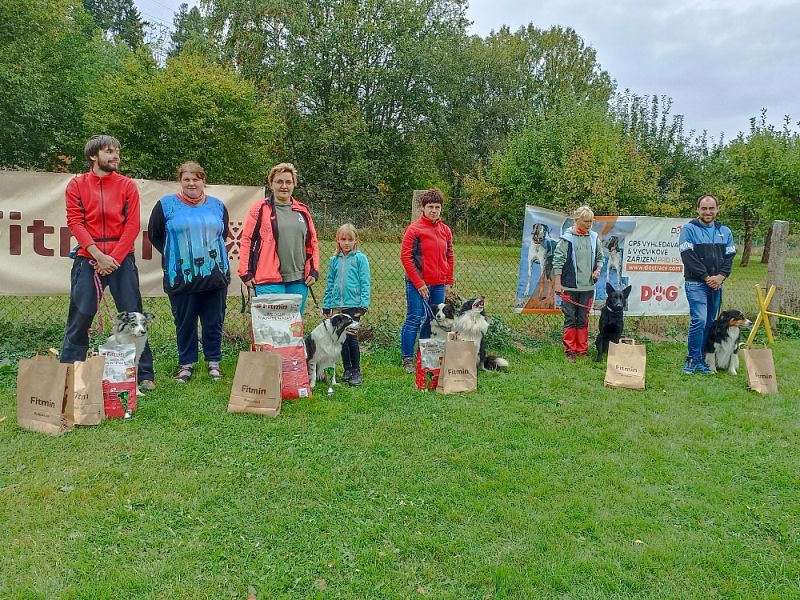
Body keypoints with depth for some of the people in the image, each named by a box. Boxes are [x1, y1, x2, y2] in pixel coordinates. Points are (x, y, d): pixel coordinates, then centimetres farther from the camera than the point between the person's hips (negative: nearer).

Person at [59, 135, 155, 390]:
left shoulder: (127, 185, 6)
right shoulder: (77, 185, 6)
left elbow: (132, 225, -1)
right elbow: (75, 223, -3)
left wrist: (114, 258, -11)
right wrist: (99, 256, -14)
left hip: (121, 259, 0)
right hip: (87, 259, 0)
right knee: (79, 318, 2)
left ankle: (144, 375, 8)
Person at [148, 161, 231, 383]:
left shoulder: (217, 205, 10)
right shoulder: (166, 205, 3)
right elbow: (154, 235, 9)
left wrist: (213, 253, 12)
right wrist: (174, 256, 5)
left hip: (215, 275, 2)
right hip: (181, 277, -2)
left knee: (214, 322, 7)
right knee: (184, 322, 6)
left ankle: (214, 362, 21)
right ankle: (186, 363, 20)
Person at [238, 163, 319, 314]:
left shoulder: (302, 211, 13)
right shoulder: (260, 209, 0)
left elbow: (312, 242, 17)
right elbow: (246, 240, 0)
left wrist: (314, 271, 9)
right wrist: (245, 273, -4)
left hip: (299, 280, 4)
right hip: (269, 281, -4)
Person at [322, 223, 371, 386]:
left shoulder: (360, 258, -3)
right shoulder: (334, 260, 10)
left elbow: (365, 283, -5)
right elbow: (330, 284, 15)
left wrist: (364, 305, -11)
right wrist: (326, 306, 12)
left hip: (353, 304, -5)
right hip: (338, 304, 5)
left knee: (351, 338, -5)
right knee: (342, 338, 10)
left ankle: (356, 372, 7)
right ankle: (347, 369, 22)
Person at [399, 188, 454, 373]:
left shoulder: (445, 230, 11)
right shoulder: (414, 229, -6)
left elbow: (450, 257, 17)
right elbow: (405, 256, -10)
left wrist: (448, 282, 11)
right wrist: (419, 283, -12)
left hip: (438, 285, 5)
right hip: (418, 284, -5)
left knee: (431, 321, 11)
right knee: (414, 320, -2)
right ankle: (407, 360, 7)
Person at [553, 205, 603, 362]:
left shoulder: (594, 237, 5)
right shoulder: (567, 238, -9)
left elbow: (600, 257, 18)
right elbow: (558, 260, -8)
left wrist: (597, 270, -2)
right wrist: (557, 282, -10)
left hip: (588, 286, 4)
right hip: (570, 286, -4)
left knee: (583, 320, 12)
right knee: (570, 319, 4)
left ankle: (582, 349, 20)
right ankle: (570, 350, 12)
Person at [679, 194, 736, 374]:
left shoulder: (725, 232, 13)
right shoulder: (689, 229, -3)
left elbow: (730, 257, 9)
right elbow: (688, 257, -11)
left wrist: (720, 276, -9)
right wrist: (706, 277, -13)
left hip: (716, 285, 5)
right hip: (695, 283, -5)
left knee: (709, 322, 8)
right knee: (699, 320, -16)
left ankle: (701, 360, 17)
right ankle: (693, 359, -4)